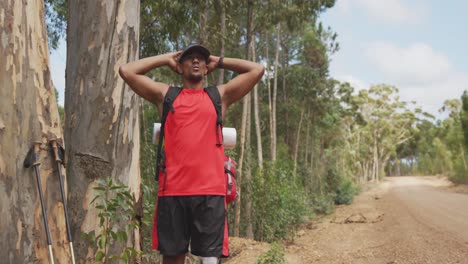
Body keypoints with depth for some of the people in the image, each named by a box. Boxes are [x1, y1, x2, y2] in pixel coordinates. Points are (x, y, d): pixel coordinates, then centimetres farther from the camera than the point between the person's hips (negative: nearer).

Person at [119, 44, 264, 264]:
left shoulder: (220, 95, 16)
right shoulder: (165, 95, 15)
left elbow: (257, 70, 14)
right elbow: (126, 71, 11)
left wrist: (219, 62, 21)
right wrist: (166, 59, 18)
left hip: (210, 190, 0)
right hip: (172, 190, 1)